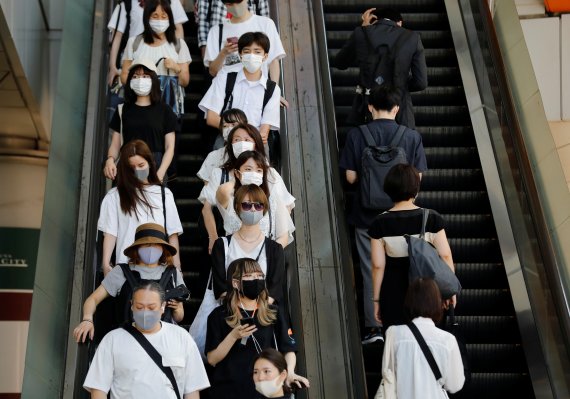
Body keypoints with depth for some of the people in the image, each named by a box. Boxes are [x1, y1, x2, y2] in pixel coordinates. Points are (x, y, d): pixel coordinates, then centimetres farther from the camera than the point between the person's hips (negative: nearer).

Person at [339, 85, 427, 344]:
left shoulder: (356, 135, -9)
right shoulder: (412, 137, -7)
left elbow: (350, 177, -7)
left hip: (366, 213, -1)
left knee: (371, 271, 9)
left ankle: (372, 326, 9)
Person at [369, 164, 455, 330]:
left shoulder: (380, 224, -12)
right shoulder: (432, 219, -11)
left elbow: (378, 266, -9)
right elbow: (446, 256, -8)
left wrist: (376, 299, 1)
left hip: (393, 294, 0)